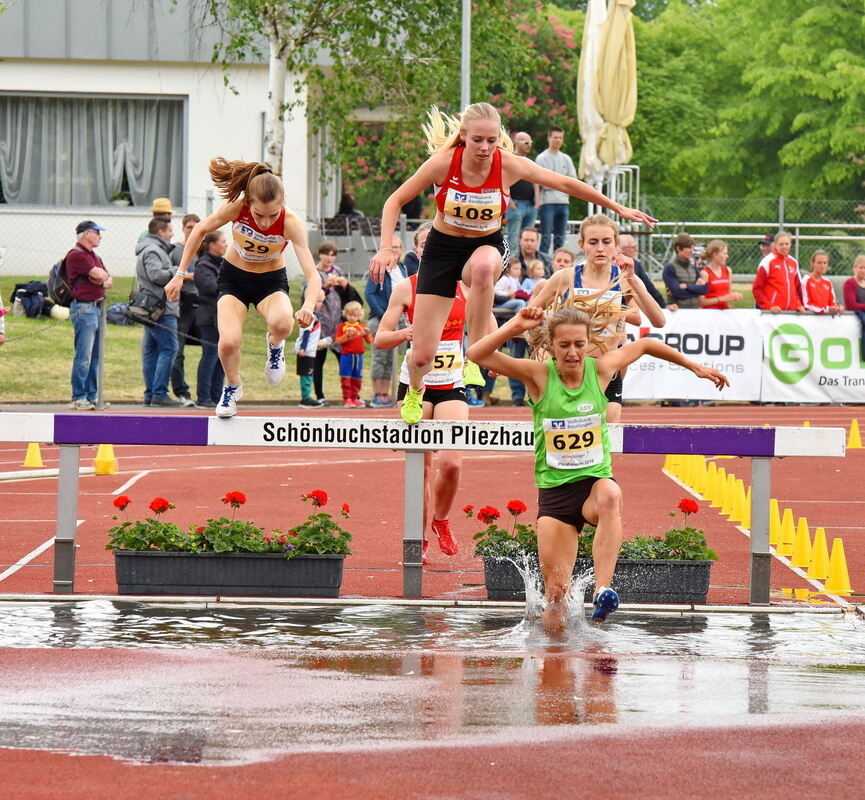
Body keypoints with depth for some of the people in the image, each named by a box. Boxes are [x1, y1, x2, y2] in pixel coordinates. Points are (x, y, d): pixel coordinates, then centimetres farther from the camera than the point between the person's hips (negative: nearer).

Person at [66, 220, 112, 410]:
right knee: (84, 356, -10)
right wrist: (102, 277, 5)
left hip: (97, 307, 9)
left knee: (95, 356, 9)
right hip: (83, 307, -9)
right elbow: (99, 274, -17)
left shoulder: (95, 257, 22)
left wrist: (102, 280, -5)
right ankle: (78, 398, -8)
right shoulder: (76, 255, -9)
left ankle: (91, 396, 13)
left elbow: (108, 281, 17)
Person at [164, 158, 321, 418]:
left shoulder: (291, 223, -31)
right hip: (234, 277, 1)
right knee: (228, 342, -23)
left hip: (271, 280, -1)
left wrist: (308, 305, -55)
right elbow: (200, 231, -8)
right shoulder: (236, 207, -28)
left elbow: (312, 274, -35)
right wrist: (180, 274, -6)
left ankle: (275, 345, 4)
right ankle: (232, 386, 12)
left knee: (282, 323, -35)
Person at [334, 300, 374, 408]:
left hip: (358, 356, 3)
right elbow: (337, 341, -3)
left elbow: (369, 341, 8)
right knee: (346, 378, -5)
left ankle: (355, 399, 15)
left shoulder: (361, 326, 10)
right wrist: (346, 336, -17)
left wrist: (367, 334, -12)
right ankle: (347, 399, -4)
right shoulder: (342, 326, 3)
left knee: (357, 379, 7)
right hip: (346, 355, -3)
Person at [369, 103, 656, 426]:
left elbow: (567, 184, -6)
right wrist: (386, 248, -23)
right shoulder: (443, 163, -21)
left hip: (487, 245, 0)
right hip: (443, 249, 0)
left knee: (483, 267, -43)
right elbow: (395, 201, -10)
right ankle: (414, 392, 33)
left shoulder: (510, 165, -19)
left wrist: (619, 209, 0)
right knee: (422, 355, -6)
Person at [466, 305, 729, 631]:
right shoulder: (539, 376, -7)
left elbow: (644, 345, 16)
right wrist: (515, 326, -23)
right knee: (556, 592, -6)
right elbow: (477, 354, -15)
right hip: (554, 491, 0)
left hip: (596, 481, 0)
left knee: (610, 496, -39)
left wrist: (695, 367, 22)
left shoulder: (601, 369, -3)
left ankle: (603, 590, -44)